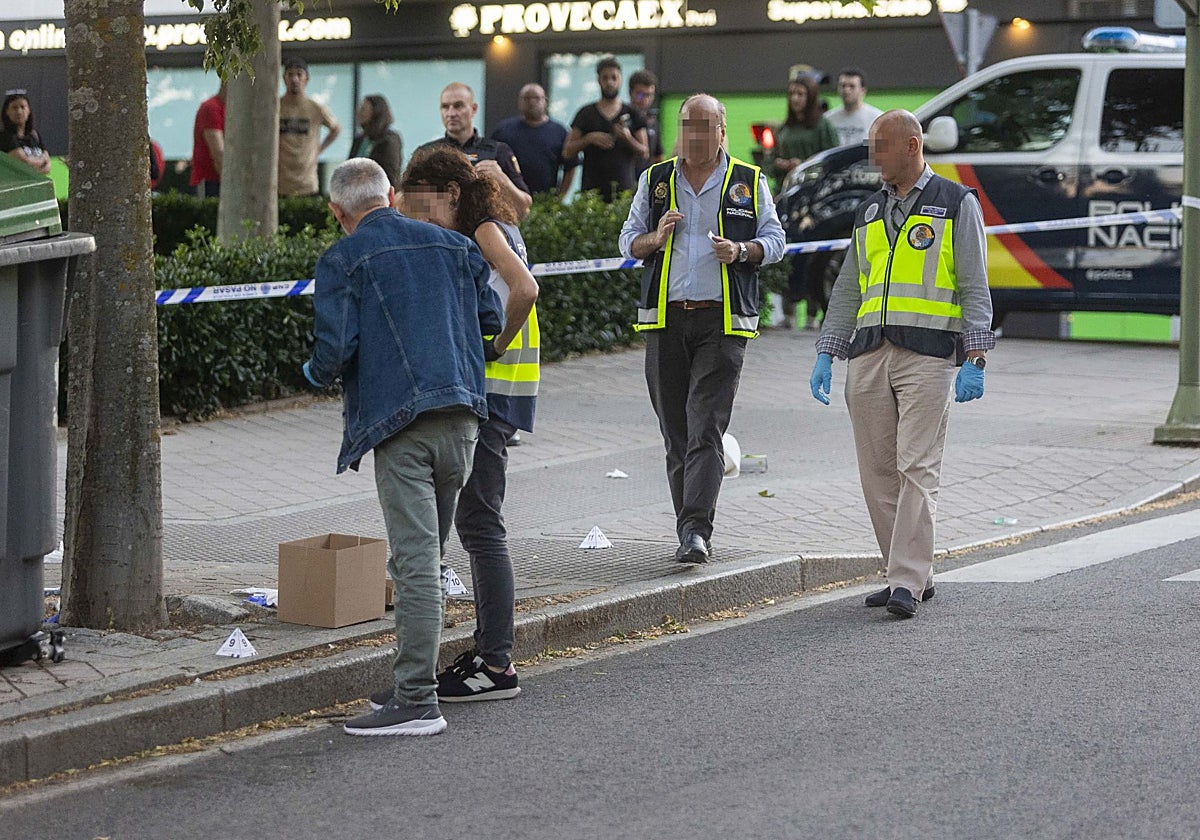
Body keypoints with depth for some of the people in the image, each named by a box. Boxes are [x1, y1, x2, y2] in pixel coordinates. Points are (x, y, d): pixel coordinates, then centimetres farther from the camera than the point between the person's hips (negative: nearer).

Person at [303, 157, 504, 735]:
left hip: (398, 421, -5)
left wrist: (316, 374, 12)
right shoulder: (452, 245, 14)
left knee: (415, 560, -9)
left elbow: (334, 348, -10)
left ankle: (417, 701, -11)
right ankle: (416, 674, 25)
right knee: (430, 552, 17)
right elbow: (493, 319, 15)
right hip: (462, 414, 6)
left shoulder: (341, 261, -2)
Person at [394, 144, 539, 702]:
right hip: (480, 390, 10)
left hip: (494, 388, -10)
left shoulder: (487, 231, -11)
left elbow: (525, 289, -27)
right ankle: (488, 650, 19)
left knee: (479, 525, -10)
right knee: (476, 524, 13)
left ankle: (498, 666, -9)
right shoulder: (483, 234, 19)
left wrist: (498, 346, -17)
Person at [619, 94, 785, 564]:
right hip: (665, 318, 3)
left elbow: (774, 240, 8)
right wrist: (656, 238, -7)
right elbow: (628, 240, 15)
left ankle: (695, 530, -20)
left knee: (706, 428, -13)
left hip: (723, 319, -3)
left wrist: (742, 251, -12)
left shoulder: (749, 182, 7)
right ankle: (692, 529, 15)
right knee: (675, 432, 5)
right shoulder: (655, 181, 13)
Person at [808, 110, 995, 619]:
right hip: (868, 354, 6)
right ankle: (913, 576, 12)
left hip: (927, 355, -6)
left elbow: (975, 289, 0)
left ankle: (906, 585, -15)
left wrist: (975, 359, -9)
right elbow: (847, 292, 21)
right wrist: (826, 355, 12)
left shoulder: (956, 205, 4)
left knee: (916, 469, -12)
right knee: (878, 473, 3)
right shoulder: (868, 214, 19)